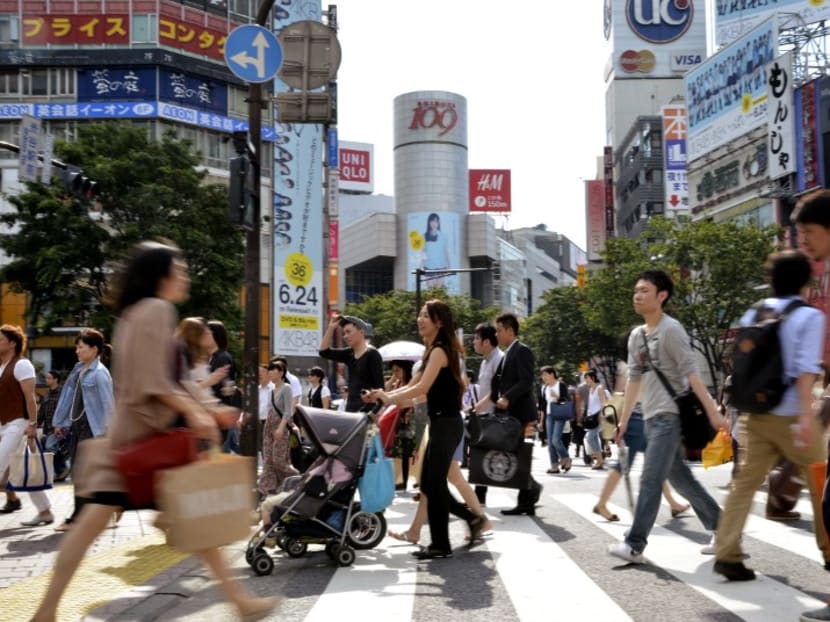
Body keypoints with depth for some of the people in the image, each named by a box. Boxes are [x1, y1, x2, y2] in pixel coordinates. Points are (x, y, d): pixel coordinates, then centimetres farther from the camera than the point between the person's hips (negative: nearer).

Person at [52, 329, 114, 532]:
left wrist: (103, 433, -17)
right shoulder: (78, 369, 10)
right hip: (77, 425, 8)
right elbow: (69, 396, 16)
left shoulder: (100, 373, -14)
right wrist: (61, 422, 17)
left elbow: (107, 404, -15)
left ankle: (76, 518, 3)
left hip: (92, 427, -8)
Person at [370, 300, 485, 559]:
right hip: (441, 423, 10)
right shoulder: (434, 351, 17)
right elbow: (413, 385, 16)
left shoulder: (439, 350, -13)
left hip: (447, 424, -10)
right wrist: (386, 395, 4)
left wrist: (389, 398, -12)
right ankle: (472, 518, 24)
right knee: (429, 484, 13)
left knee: (434, 484, -3)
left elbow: (422, 388, -21)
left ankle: (441, 545, 7)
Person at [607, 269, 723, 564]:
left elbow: (691, 372, -16)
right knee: (680, 478, 14)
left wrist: (712, 411, -20)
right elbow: (634, 379, 16)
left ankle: (634, 545, -9)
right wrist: (624, 420, 14)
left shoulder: (671, 329, -11)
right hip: (651, 418, 9)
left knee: (651, 479, -10)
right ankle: (721, 528, 28)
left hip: (670, 416, -9)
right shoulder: (636, 335, 13)